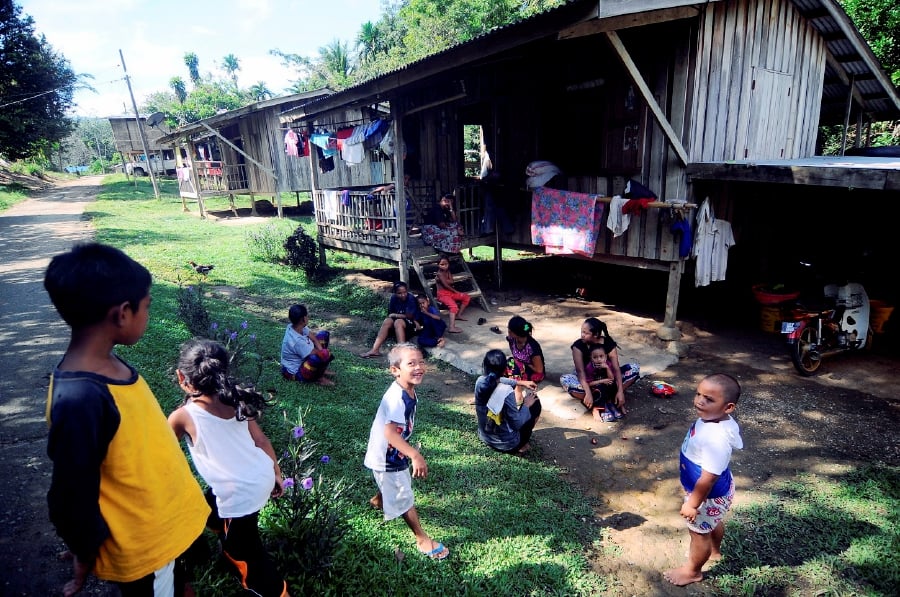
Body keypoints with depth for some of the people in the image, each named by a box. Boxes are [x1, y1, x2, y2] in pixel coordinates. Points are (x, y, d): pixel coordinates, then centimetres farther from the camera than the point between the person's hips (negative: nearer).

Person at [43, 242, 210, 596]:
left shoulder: (106, 364, -6)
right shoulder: (79, 398, -33)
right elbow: (72, 500, -23)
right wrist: (85, 556, -8)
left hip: (170, 521, 7)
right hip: (144, 544, -7)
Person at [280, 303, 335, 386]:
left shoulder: (295, 326, -10)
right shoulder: (297, 341, -35)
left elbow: (313, 338, 2)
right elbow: (317, 353, -25)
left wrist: (321, 350, -13)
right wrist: (325, 353, -5)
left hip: (301, 360, 10)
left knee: (324, 334, 8)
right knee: (325, 354, -35)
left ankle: (321, 369, 11)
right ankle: (319, 378, -6)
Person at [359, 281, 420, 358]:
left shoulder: (411, 299, -18)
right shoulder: (394, 298, -3)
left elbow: (409, 316, -18)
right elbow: (390, 314, 1)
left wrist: (395, 315, -7)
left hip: (411, 323, -5)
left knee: (398, 322, -33)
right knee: (387, 321, -22)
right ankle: (375, 349, -31)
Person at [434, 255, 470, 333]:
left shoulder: (448, 272, 10)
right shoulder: (439, 274, -14)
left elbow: (451, 281, -4)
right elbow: (446, 285, -18)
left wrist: (445, 280, -18)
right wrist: (456, 291, -10)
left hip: (450, 292, 9)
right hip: (442, 294, -9)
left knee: (466, 297, 11)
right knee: (453, 306, -33)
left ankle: (458, 315, 18)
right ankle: (452, 327, -45)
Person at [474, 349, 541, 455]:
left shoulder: (480, 382, -14)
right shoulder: (507, 392, -32)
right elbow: (516, 424, -24)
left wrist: (520, 382, 13)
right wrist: (526, 405, -9)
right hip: (507, 444, -6)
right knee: (535, 402, 8)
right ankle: (521, 445, 13)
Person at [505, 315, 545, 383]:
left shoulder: (532, 346, -30)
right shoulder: (511, 339, -11)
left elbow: (539, 370, -18)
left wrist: (524, 365, -12)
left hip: (535, 373, -7)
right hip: (520, 367, 7)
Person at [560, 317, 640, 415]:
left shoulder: (609, 343, -16)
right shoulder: (578, 345, -20)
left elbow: (616, 368, -23)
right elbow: (580, 371, -30)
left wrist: (620, 391, -35)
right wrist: (588, 393, -43)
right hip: (586, 380, -1)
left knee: (635, 368, -19)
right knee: (565, 380, -35)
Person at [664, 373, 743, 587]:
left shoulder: (716, 439, -43)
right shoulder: (713, 419, -15)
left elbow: (708, 478, -35)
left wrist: (692, 503, -22)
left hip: (709, 495, -9)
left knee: (699, 532, 18)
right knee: (714, 522, 35)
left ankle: (693, 570, 44)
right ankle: (714, 550, 64)